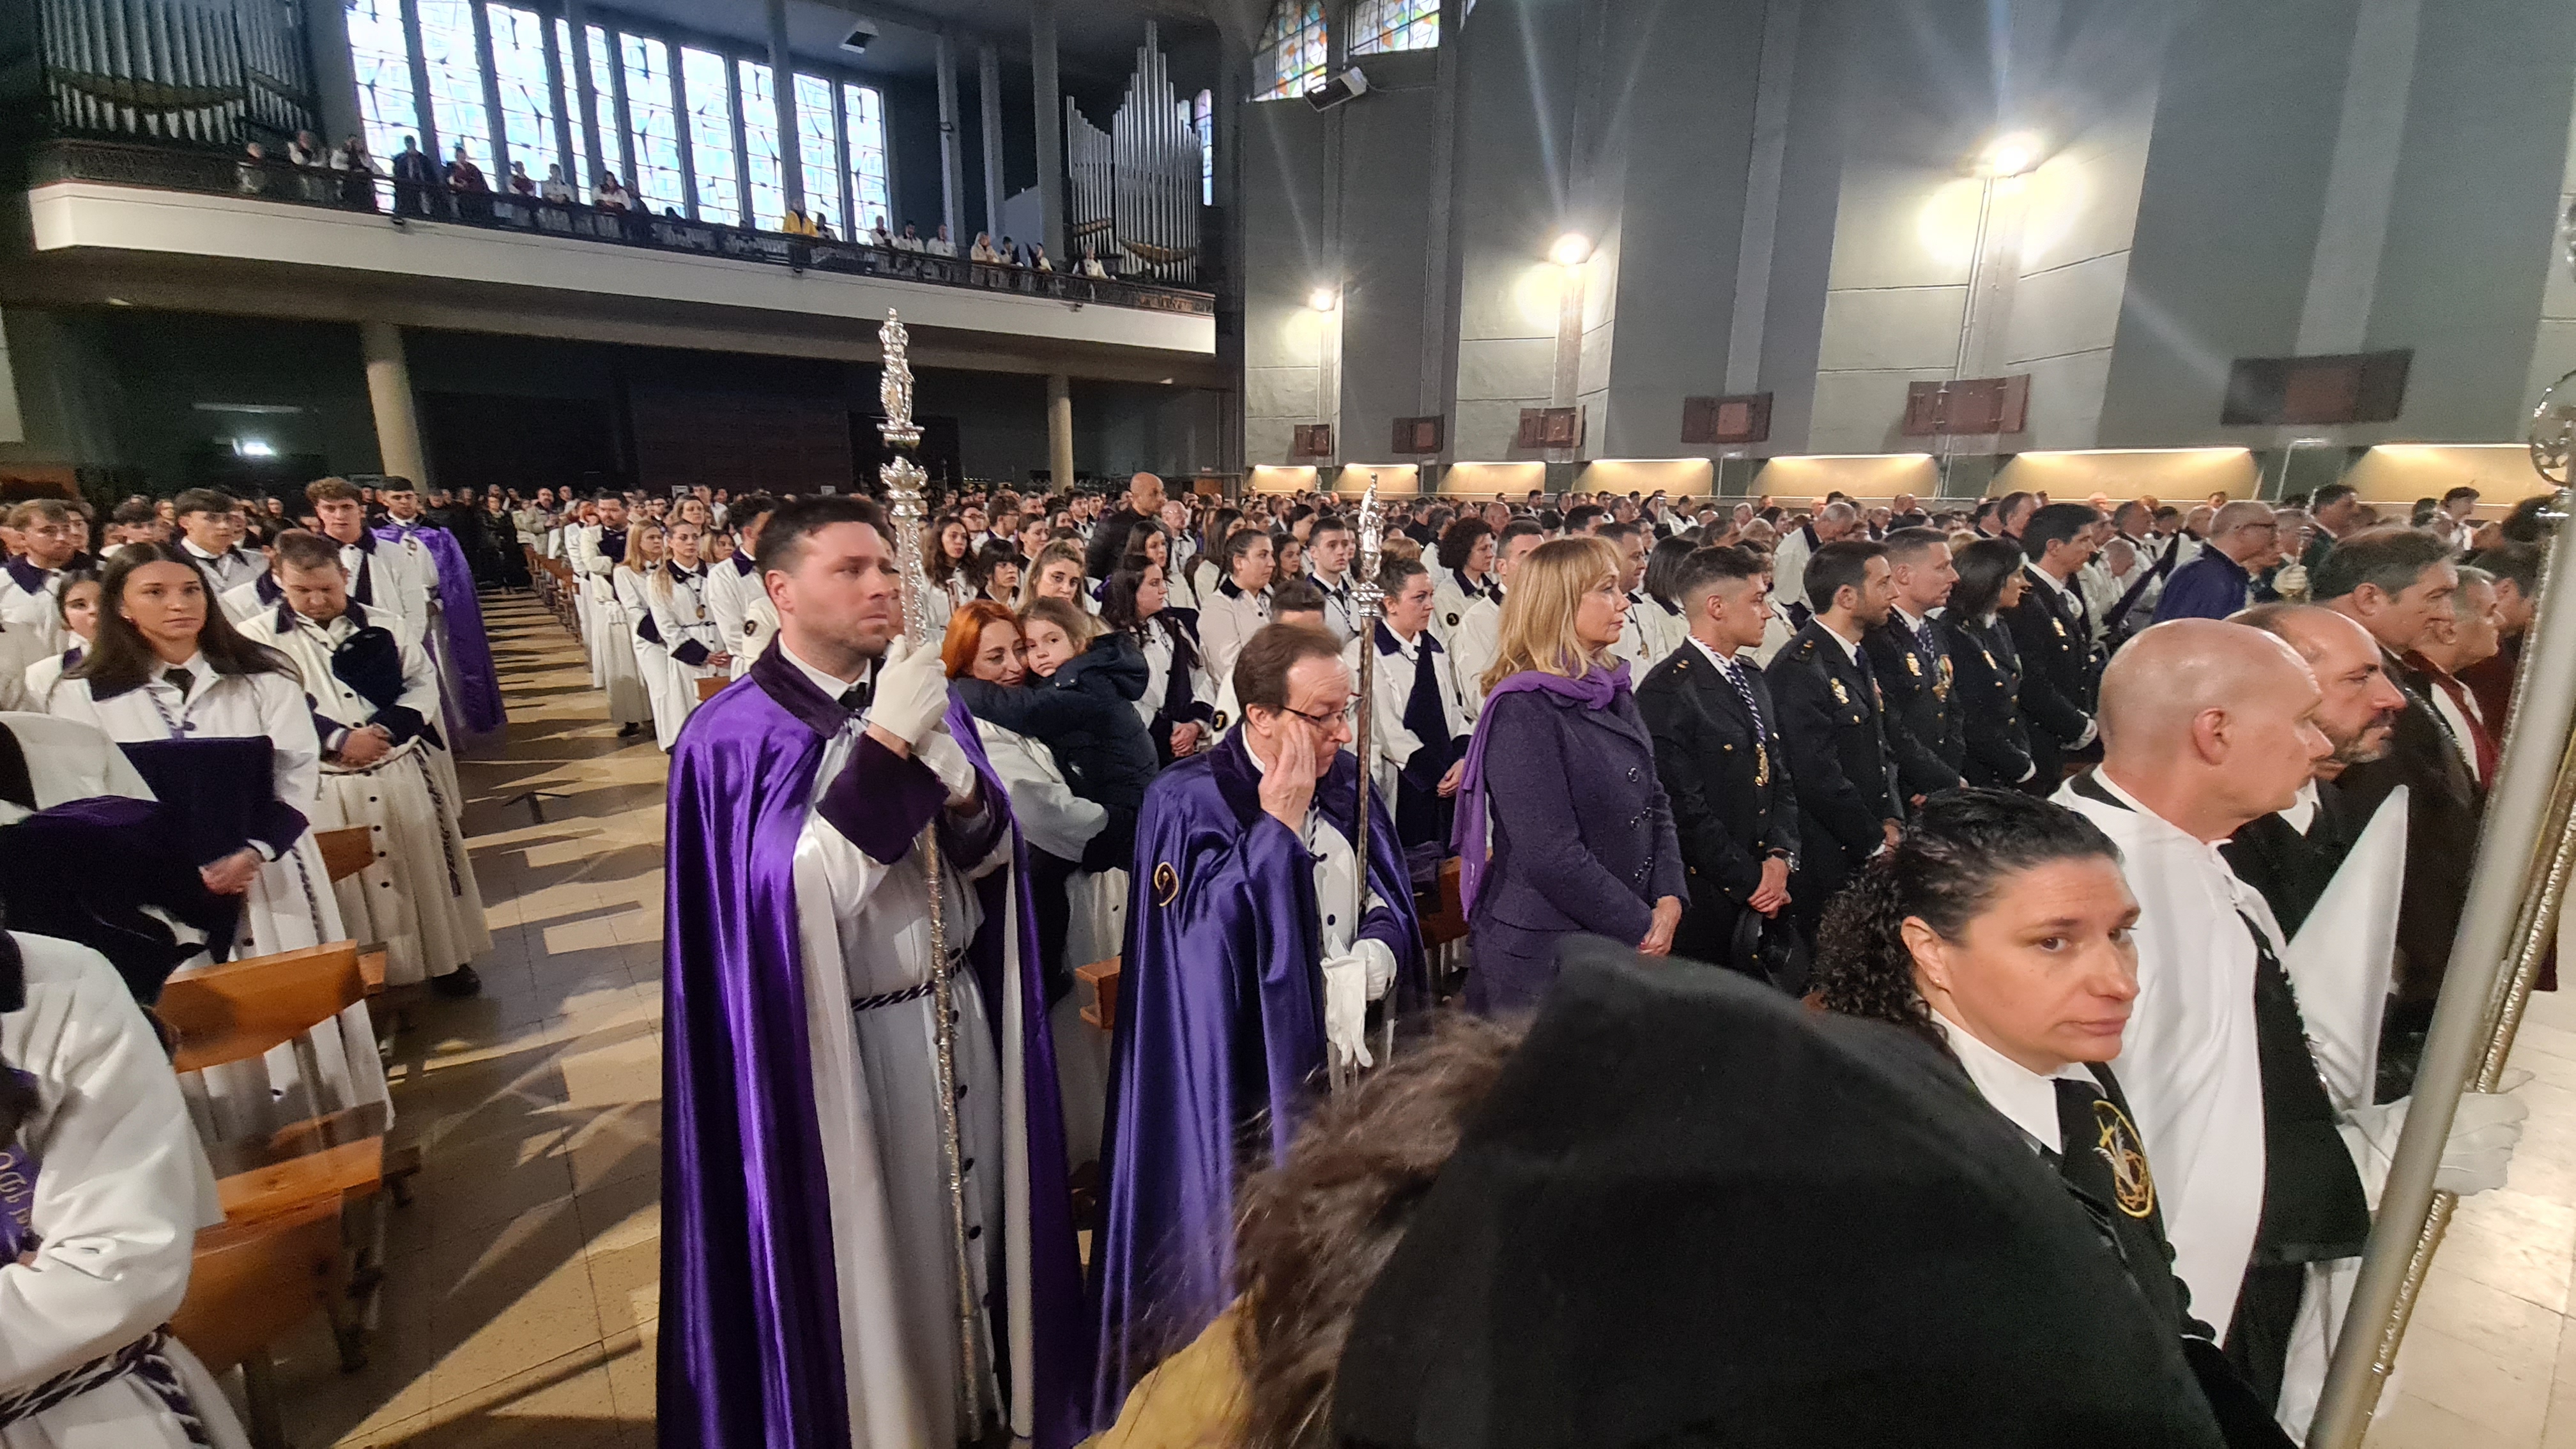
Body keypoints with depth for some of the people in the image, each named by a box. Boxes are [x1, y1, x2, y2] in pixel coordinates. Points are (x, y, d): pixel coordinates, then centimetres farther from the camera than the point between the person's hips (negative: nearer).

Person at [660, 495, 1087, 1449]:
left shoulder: (925, 702, 2)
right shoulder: (732, 737, -13)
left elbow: (994, 858, 1)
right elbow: (807, 897, -24)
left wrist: (959, 782, -19)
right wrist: (882, 747, -28)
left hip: (959, 1018, 5)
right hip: (842, 1044, -5)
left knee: (970, 1224, 19)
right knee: (872, 1255, 13)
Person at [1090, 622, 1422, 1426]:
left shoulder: (1345, 784, 5)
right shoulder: (1187, 800, -13)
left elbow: (1392, 903, 8)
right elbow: (1210, 928, -25)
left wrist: (1359, 974, -10)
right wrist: (1280, 820, -22)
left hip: (1347, 1055, 6)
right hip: (1247, 1072, -5)